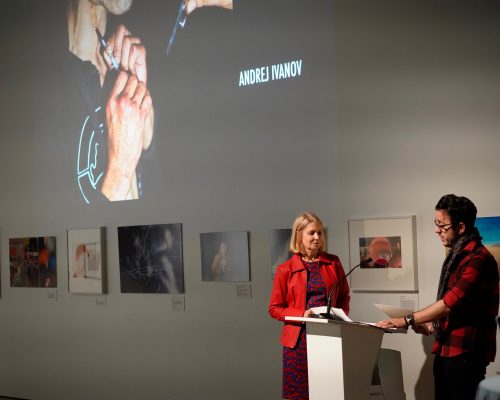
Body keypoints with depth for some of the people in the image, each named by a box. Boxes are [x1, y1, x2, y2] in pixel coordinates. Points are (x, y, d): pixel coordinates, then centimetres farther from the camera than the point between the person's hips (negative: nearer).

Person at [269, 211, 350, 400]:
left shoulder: (333, 263, 7)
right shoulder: (285, 269, -1)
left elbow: (344, 297, 17)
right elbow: (275, 308, 0)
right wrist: (302, 314, -14)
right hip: (299, 338, -2)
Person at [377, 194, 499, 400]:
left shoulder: (477, 258, -17)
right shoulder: (456, 256, 16)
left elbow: (451, 302, -22)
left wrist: (407, 320, -16)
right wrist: (433, 326, 10)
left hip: (465, 352, -9)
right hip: (446, 348, 9)